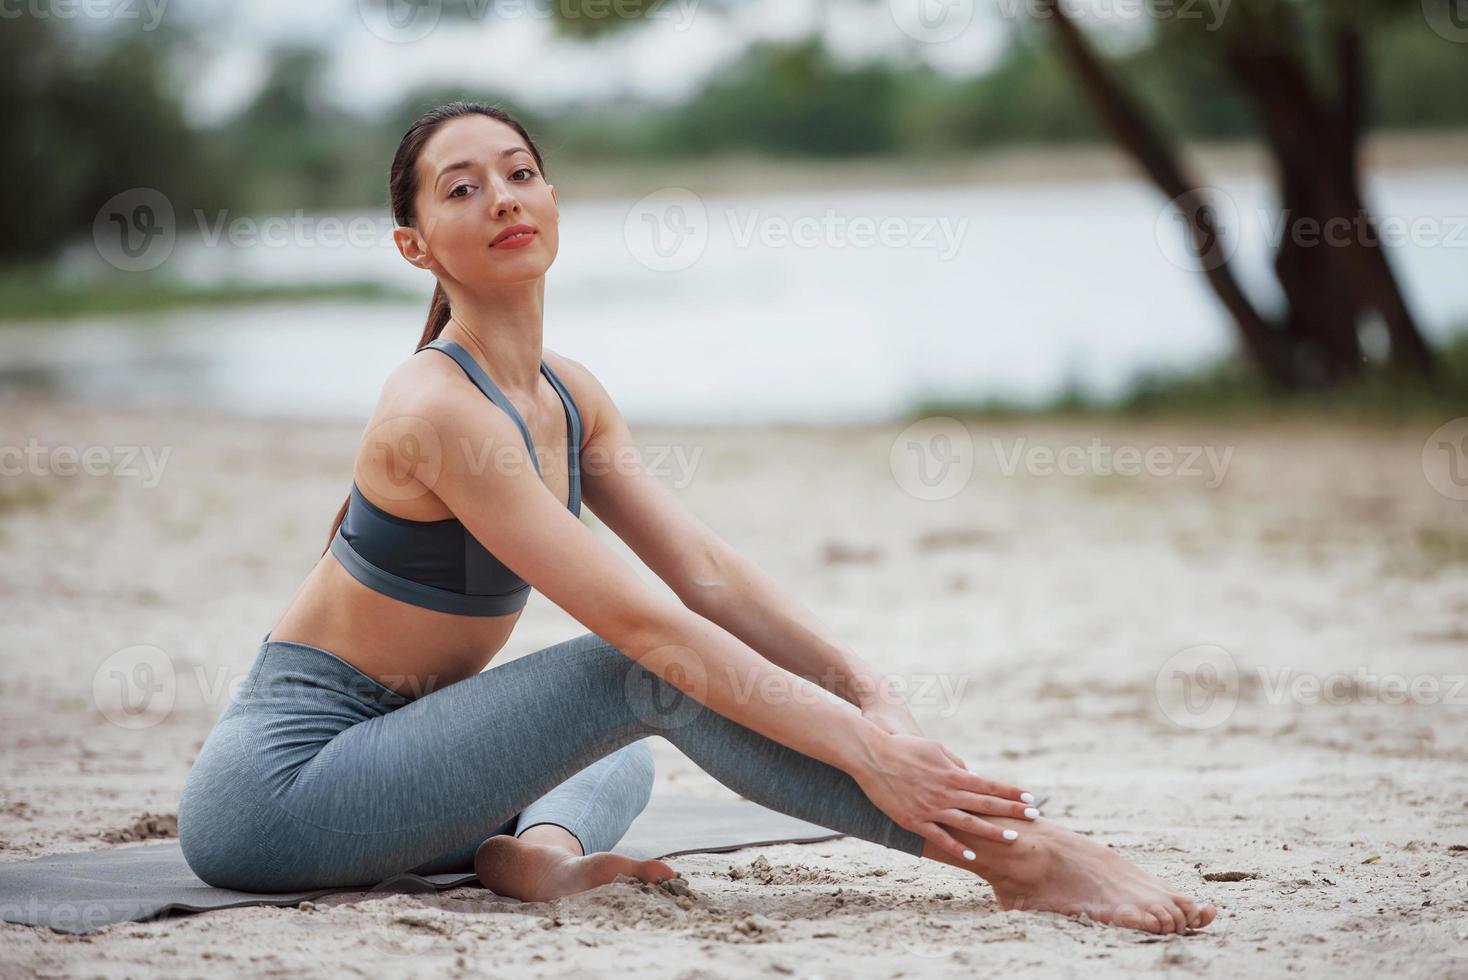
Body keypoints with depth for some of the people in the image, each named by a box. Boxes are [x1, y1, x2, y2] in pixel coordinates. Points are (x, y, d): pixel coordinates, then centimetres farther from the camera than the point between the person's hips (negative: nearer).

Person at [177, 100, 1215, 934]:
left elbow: (710, 574, 2)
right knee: (653, 674, -19)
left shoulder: (570, 397, 7)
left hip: (365, 754, 9)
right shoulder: (440, 409, -20)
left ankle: (540, 844, -10)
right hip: (276, 784, -9)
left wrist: (878, 697, -10)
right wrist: (860, 747, -26)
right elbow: (645, 622, -25)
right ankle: (1015, 852, -21)